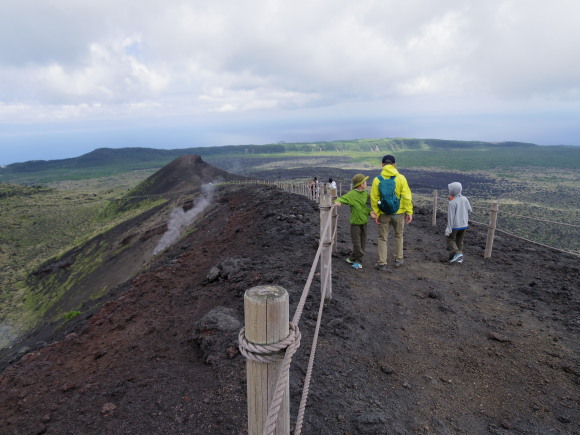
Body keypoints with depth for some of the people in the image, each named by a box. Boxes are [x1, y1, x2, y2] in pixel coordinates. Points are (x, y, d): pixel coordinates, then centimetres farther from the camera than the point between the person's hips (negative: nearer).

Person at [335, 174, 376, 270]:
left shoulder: (365, 193, 6)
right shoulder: (352, 194, -13)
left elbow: (364, 205, 3)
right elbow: (342, 198, -21)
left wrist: (370, 211, -15)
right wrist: (337, 202, -43)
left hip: (364, 221, 6)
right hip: (355, 222, -6)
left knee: (362, 242, 11)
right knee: (356, 242, -1)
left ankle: (353, 258, 23)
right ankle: (358, 260, 9)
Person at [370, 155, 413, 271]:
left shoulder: (377, 179, -7)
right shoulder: (401, 178, -6)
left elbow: (374, 198, -8)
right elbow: (407, 197, -8)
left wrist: (376, 213, -3)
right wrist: (409, 212, -3)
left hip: (383, 213, -1)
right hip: (399, 213, 1)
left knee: (382, 238, 10)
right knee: (399, 235, 21)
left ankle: (382, 263, 8)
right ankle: (398, 259, 31)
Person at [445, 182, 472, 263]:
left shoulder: (452, 203, -20)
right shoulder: (465, 199, -4)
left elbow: (451, 217, -19)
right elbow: (469, 210, 8)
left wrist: (448, 229, -15)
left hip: (455, 225, -6)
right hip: (464, 224, 6)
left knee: (450, 240, 9)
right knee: (460, 241, 16)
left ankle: (457, 253, -10)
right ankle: (460, 258, 19)